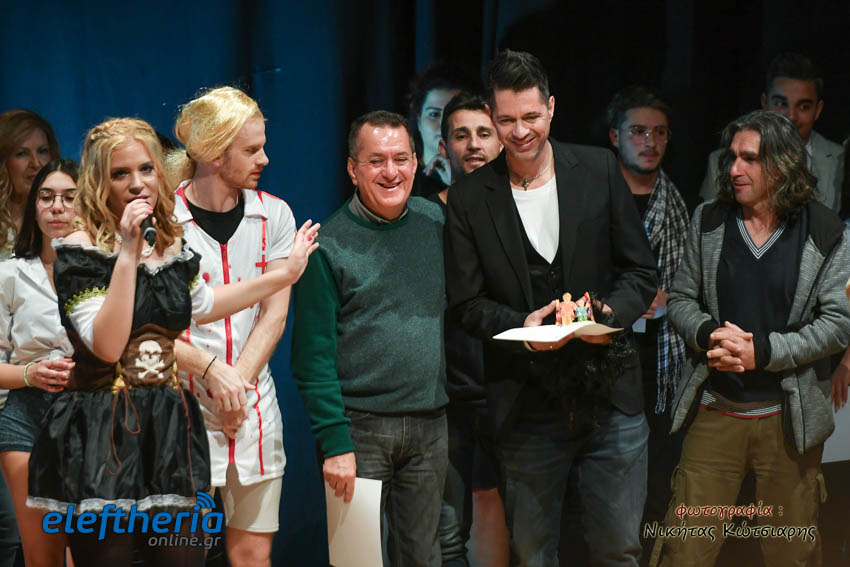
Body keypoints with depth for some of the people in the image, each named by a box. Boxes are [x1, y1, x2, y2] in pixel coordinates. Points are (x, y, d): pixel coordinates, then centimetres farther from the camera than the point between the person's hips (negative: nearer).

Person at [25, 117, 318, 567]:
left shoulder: (173, 248, 10)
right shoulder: (78, 252, -9)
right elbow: (107, 346, -21)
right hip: (100, 439, -5)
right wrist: (128, 254, -23)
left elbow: (201, 304, 31)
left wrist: (286, 273, 31)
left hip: (169, 429, 5)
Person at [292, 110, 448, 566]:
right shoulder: (330, 246, -8)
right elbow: (313, 356, -9)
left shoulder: (436, 223, 6)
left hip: (430, 426, 4)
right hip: (360, 425, -4)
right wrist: (334, 443, -15)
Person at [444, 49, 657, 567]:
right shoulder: (470, 198, 1)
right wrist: (519, 326, -16)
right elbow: (467, 302, 3)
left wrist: (610, 311, -15)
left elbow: (641, 271, 5)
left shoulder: (600, 170, 2)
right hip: (527, 403, 0)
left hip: (609, 393, 0)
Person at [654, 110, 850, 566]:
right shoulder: (708, 221, 3)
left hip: (788, 418, -2)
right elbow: (680, 299, 8)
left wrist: (763, 351, -18)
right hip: (715, 409, 2)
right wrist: (708, 334, -14)